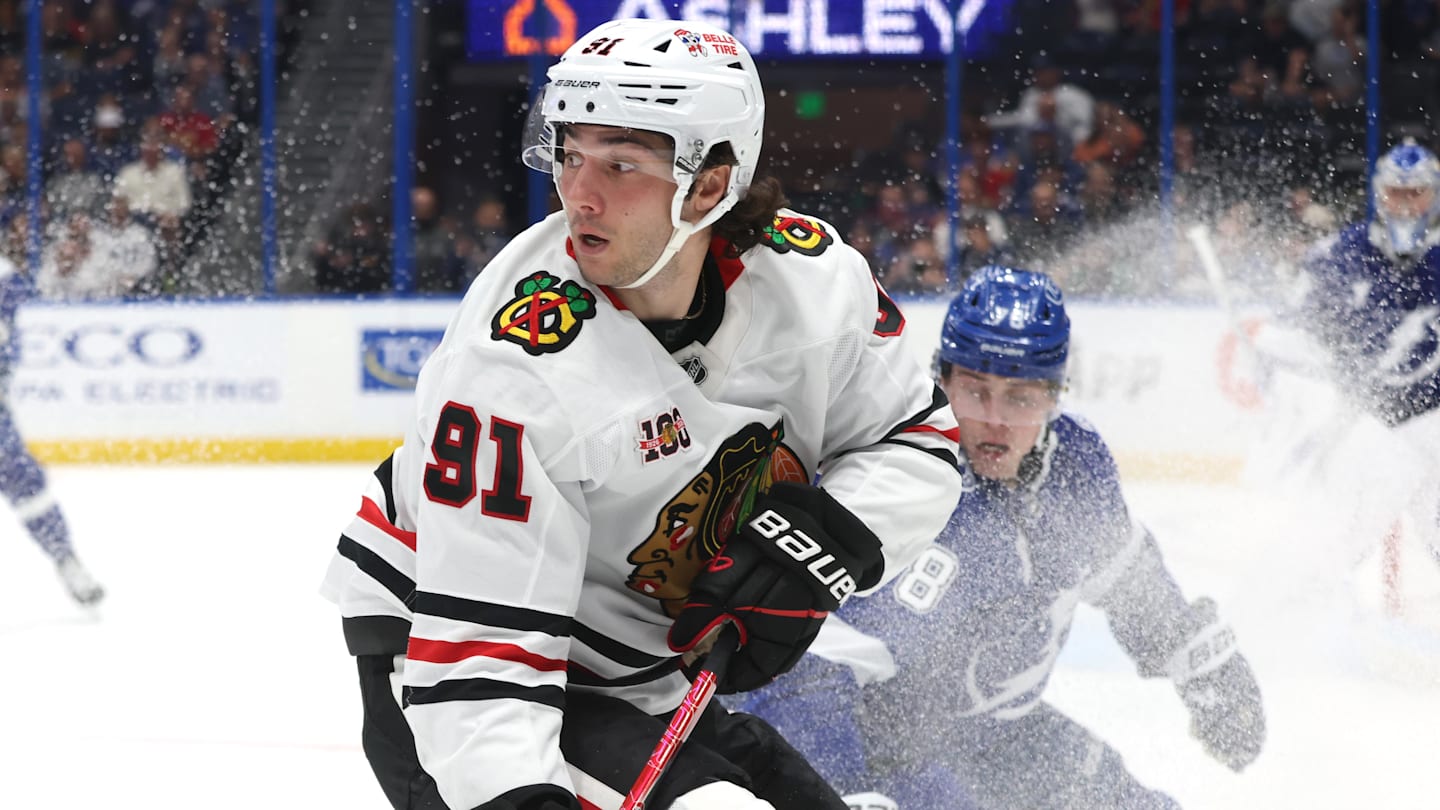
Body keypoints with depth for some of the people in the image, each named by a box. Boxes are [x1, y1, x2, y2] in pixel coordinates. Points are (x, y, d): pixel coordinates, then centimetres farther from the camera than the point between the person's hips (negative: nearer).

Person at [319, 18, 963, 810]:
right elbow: (479, 642, -31)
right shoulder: (515, 362, -30)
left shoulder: (811, 272, -12)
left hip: (639, 680, 7)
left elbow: (917, 438, 4)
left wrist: (838, 531, -16)